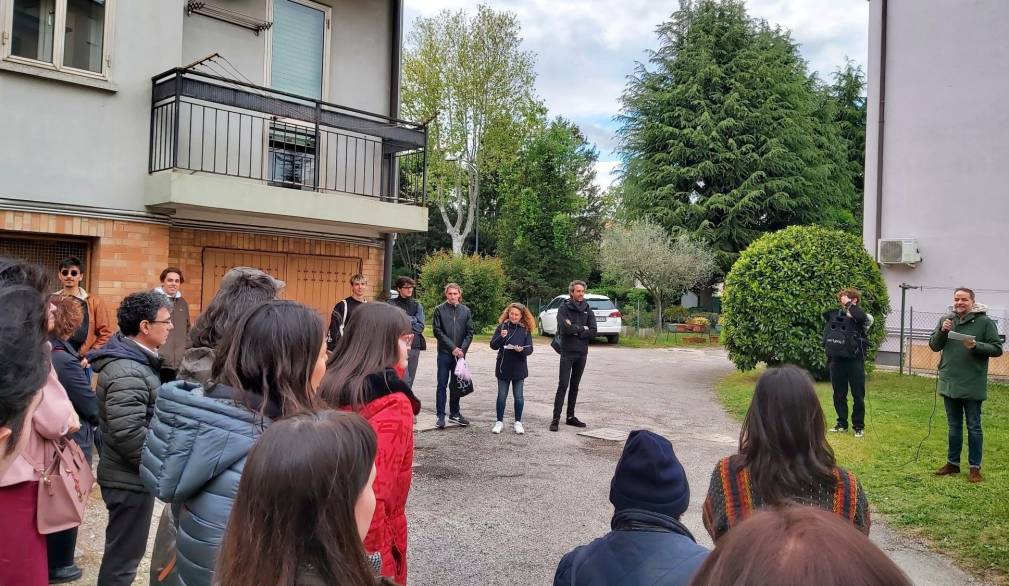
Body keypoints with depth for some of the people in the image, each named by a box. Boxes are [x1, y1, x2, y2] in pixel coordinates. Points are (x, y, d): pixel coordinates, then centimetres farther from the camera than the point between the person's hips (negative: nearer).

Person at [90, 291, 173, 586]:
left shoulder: (134, 359, 7)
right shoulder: (127, 372, -25)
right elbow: (130, 435, -30)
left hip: (129, 473, 10)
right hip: (131, 478, -10)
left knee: (124, 548, 23)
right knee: (124, 553, 4)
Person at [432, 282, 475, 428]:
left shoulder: (466, 311, 7)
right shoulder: (440, 310, -2)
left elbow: (470, 332, 6)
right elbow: (437, 331, -6)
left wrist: (462, 349, -7)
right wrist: (453, 347, -11)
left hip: (460, 353, 3)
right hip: (444, 353, -3)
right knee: (442, 385, 0)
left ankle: (455, 413, 23)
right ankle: (440, 416, 4)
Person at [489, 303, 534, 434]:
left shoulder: (526, 330, -1)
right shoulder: (502, 327, -3)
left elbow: (529, 349, -3)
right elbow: (493, 345, -6)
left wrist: (521, 350, -25)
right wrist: (501, 337, -24)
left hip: (519, 368, 0)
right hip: (503, 367, 0)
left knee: (518, 396, 7)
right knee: (502, 396, 8)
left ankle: (518, 422, 18)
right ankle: (499, 422, 18)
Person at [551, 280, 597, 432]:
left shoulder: (587, 309, 7)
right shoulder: (564, 308, -4)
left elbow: (593, 332, -3)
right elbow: (565, 328, -19)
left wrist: (575, 331, -12)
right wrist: (582, 328, -8)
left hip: (582, 353, 4)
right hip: (567, 352, -4)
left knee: (575, 385, 11)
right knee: (563, 385, -7)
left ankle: (570, 416, 20)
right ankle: (556, 418, -4)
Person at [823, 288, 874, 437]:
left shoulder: (862, 317, -4)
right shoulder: (834, 315, 6)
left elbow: (861, 316, -31)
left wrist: (849, 304, -16)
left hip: (855, 360, -4)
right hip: (837, 360, 4)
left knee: (858, 395, 4)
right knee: (838, 395, 11)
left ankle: (859, 426, 15)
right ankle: (842, 424, 24)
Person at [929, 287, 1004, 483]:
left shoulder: (984, 322, -6)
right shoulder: (946, 321, 5)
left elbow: (997, 349, -5)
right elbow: (934, 346, 6)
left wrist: (976, 346, -21)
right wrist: (942, 331, -11)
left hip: (973, 385, -4)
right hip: (949, 384, 4)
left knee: (973, 427, 5)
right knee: (954, 426, 14)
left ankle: (975, 467, 14)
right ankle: (952, 463, 23)